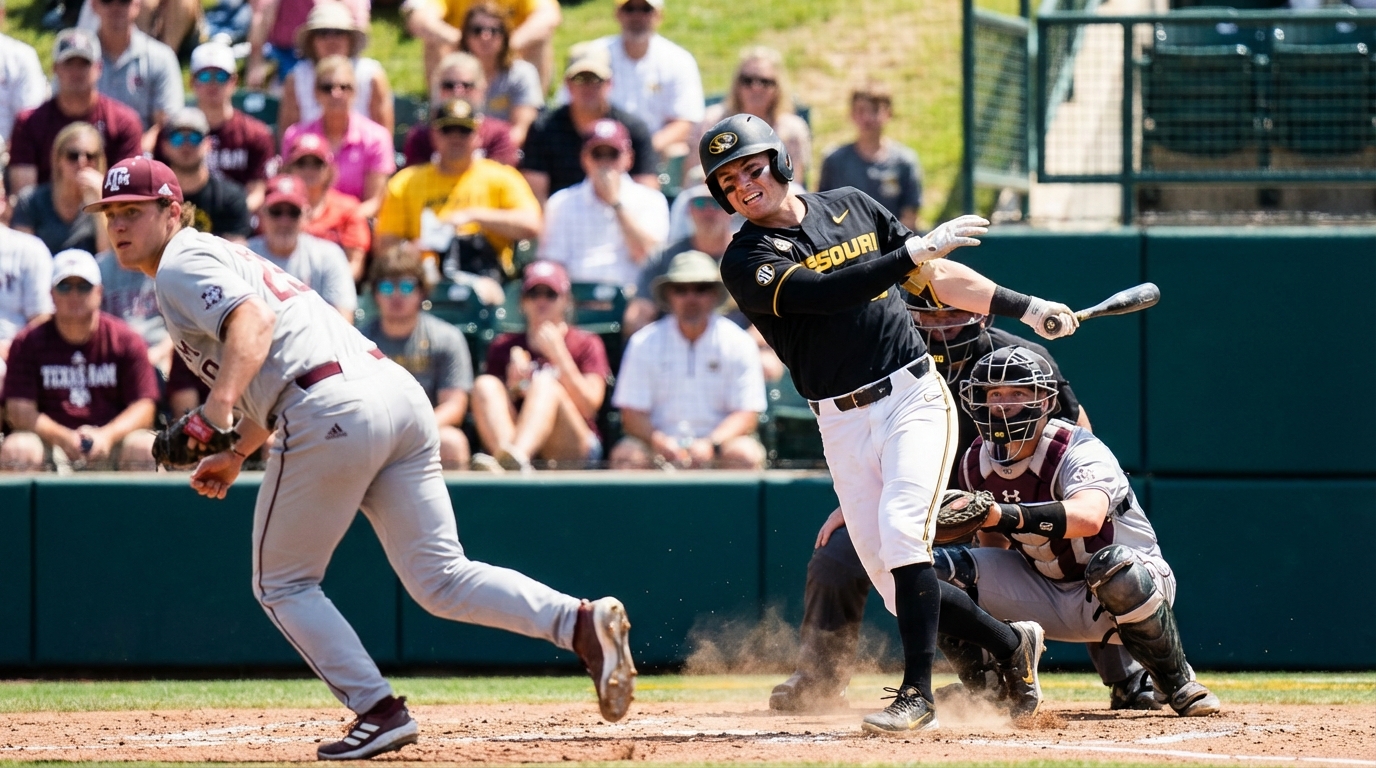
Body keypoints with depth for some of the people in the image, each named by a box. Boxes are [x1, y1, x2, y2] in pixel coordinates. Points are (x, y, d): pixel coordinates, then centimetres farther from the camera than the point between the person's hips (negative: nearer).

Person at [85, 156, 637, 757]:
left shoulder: (181, 265, 2)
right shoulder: (221, 257, 31)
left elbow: (253, 320, -19)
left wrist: (217, 410, -31)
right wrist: (236, 454, 39)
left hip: (333, 413, -9)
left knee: (282, 584, 7)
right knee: (439, 578, 5)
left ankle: (378, 711, -4)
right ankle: (581, 623, -14)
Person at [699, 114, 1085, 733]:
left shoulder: (850, 207, 9)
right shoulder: (747, 262, -3)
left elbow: (936, 276, 16)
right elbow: (823, 293, -20)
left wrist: (1023, 307, 10)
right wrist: (913, 251, -23)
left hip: (913, 396, 0)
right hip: (843, 423, 1)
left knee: (901, 529, -23)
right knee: (896, 585, -2)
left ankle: (918, 692, -21)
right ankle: (1011, 645, 20)